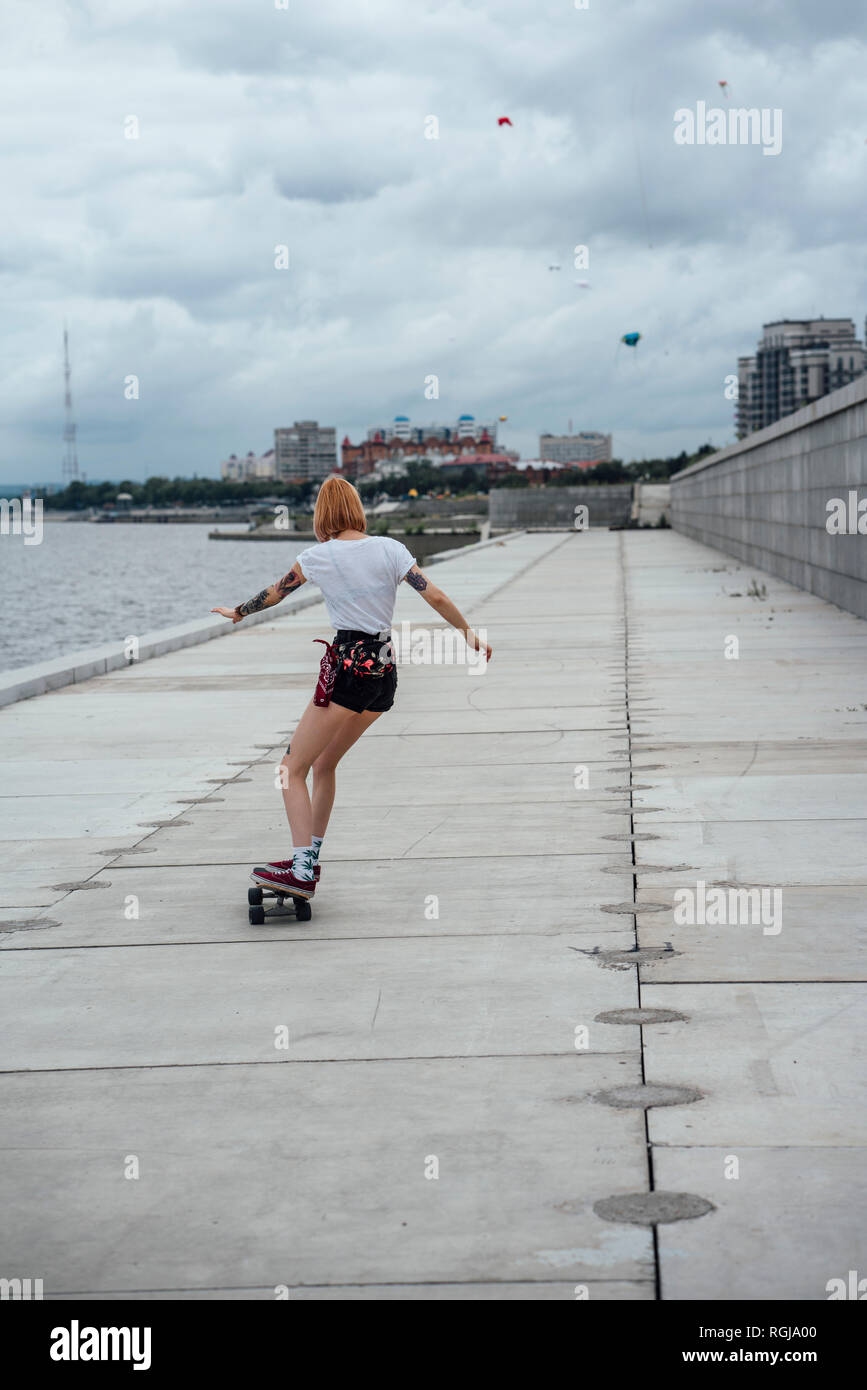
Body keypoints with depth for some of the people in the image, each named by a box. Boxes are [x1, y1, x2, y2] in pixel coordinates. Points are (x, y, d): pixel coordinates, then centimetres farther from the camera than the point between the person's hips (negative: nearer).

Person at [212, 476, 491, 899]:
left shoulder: (317, 557, -2)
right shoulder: (388, 548, 4)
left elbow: (275, 592, 15)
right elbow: (435, 597, -3)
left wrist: (238, 612, 32)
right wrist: (467, 631, 11)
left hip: (348, 667, -6)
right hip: (385, 673, 6)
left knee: (293, 769, 1)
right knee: (324, 763, 21)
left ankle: (301, 871, -11)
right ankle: (310, 857, 23)